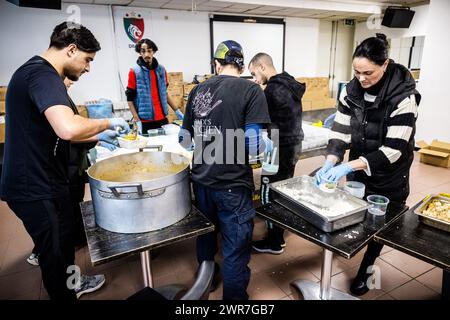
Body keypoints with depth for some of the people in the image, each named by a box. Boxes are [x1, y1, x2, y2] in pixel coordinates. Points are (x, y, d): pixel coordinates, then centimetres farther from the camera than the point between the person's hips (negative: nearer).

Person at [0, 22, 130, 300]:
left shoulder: (39, 73, 12)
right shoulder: (42, 74, -23)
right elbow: (68, 128, -41)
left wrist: (97, 137, 14)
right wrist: (108, 123, -24)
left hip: (45, 181, 11)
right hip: (35, 188, -11)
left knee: (66, 238, 26)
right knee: (54, 252, 9)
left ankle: (72, 283, 48)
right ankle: (64, 295, 31)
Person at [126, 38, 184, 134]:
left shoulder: (161, 69, 8)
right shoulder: (134, 71, -5)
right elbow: (130, 98, -5)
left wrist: (177, 110, 14)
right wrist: (137, 120, -13)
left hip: (162, 119, 4)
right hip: (145, 121, -4)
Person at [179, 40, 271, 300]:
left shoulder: (198, 90, 4)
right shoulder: (251, 90, -10)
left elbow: (185, 139, 10)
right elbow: (252, 144, -17)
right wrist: (265, 145, 6)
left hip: (202, 180, 6)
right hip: (232, 184, -6)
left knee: (205, 232, 28)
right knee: (235, 250, 10)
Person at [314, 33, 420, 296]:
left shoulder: (403, 96, -24)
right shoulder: (352, 89, -9)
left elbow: (394, 149, -26)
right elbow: (340, 129, -8)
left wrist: (349, 166, -35)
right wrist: (330, 162, -24)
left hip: (388, 176, -3)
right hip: (357, 169, 3)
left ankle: (365, 270, 33)